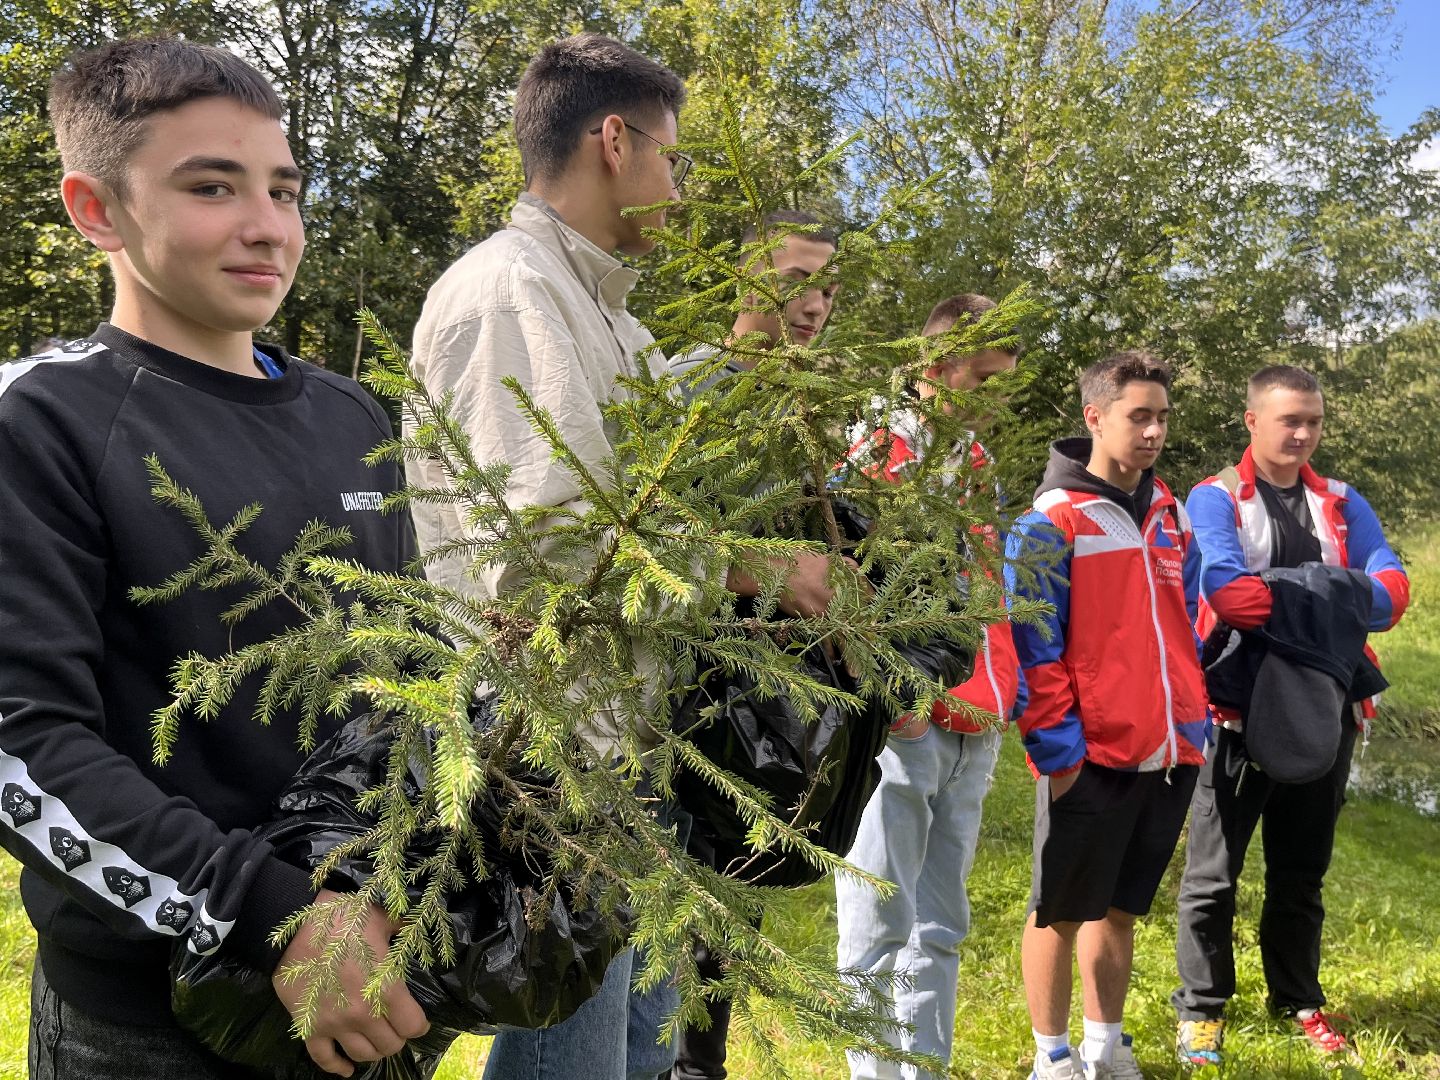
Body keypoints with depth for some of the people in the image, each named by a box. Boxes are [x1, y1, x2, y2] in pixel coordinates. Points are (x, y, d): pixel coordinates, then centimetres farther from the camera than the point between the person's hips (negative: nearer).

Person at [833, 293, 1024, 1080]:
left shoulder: (972, 461, 20)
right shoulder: (882, 449, -5)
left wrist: (1002, 692, 18)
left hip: (974, 728, 8)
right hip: (902, 725, -8)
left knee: (940, 929, 13)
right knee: (881, 929, -1)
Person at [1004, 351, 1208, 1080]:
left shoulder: (1169, 516, 11)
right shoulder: (1051, 522, -10)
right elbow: (1034, 650, -12)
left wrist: (1192, 719, 14)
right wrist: (1058, 749, -16)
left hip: (1169, 752, 6)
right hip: (1091, 757, -6)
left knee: (1121, 907, 17)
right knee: (1061, 911, 7)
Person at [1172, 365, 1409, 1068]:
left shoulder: (1342, 503, 10)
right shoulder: (1214, 499, -4)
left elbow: (1392, 587, -4)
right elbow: (1228, 592, -21)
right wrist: (1329, 601, -16)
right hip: (1241, 712, -4)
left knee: (1302, 871, 17)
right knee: (1213, 874, 6)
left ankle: (1297, 999, 32)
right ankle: (1201, 1008, 18)